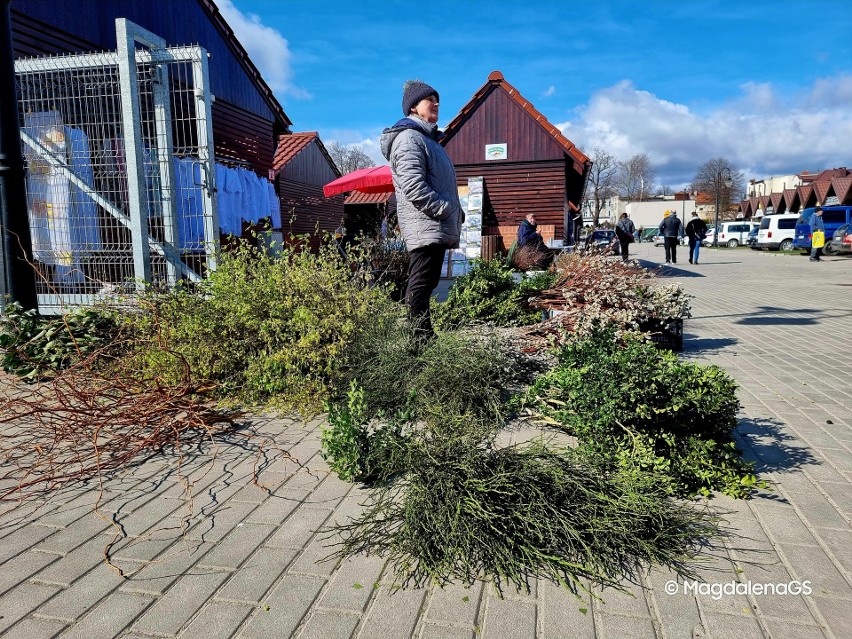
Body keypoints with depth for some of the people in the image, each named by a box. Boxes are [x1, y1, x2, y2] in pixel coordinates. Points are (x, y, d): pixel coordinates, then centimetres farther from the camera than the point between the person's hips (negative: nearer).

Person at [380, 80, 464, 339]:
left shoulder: (428, 138, 26)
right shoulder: (409, 137, -7)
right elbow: (414, 187, -20)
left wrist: (455, 213, 17)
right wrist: (448, 209, -17)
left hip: (436, 229, 10)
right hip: (425, 227, -10)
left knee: (427, 285, 10)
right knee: (420, 287, -10)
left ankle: (424, 339, 16)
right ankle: (422, 339, -8)